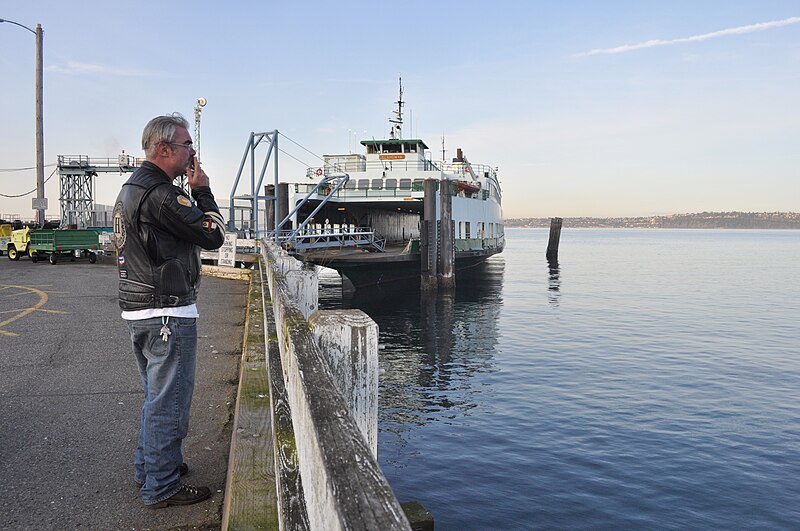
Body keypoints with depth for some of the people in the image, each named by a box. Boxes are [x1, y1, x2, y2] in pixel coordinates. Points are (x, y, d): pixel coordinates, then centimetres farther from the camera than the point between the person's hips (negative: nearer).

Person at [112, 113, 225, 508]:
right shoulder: (160, 194, -20)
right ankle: (161, 488, 12)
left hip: (137, 309, 11)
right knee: (169, 402, 1)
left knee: (157, 396, 24)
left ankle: (148, 466, 38)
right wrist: (202, 190, -6)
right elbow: (214, 236, -14)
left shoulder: (130, 189, 14)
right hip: (167, 313, -11)